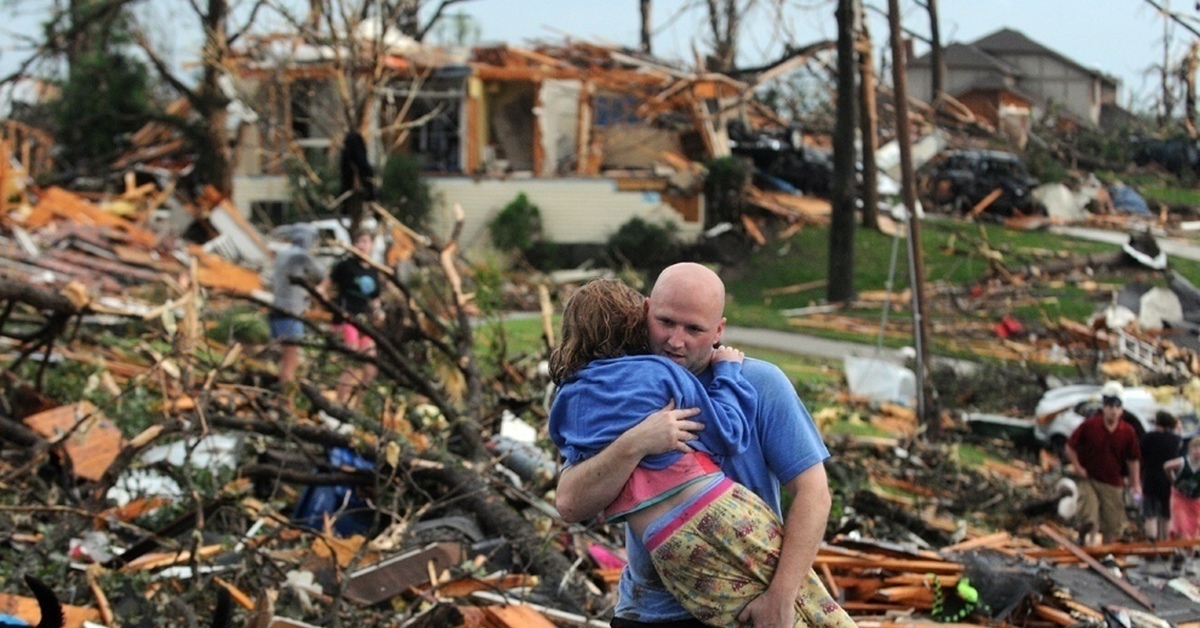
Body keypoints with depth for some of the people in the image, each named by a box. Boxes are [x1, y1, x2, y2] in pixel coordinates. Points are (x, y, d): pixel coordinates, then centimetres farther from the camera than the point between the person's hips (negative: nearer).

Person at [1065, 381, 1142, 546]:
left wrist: (1135, 484, 5)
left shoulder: (1128, 432, 0)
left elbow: (1133, 460, 9)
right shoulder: (1089, 425, -6)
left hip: (1112, 484, 2)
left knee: (1114, 526, 5)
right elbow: (1070, 446, 3)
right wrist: (1077, 467, -5)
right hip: (1088, 479, -2)